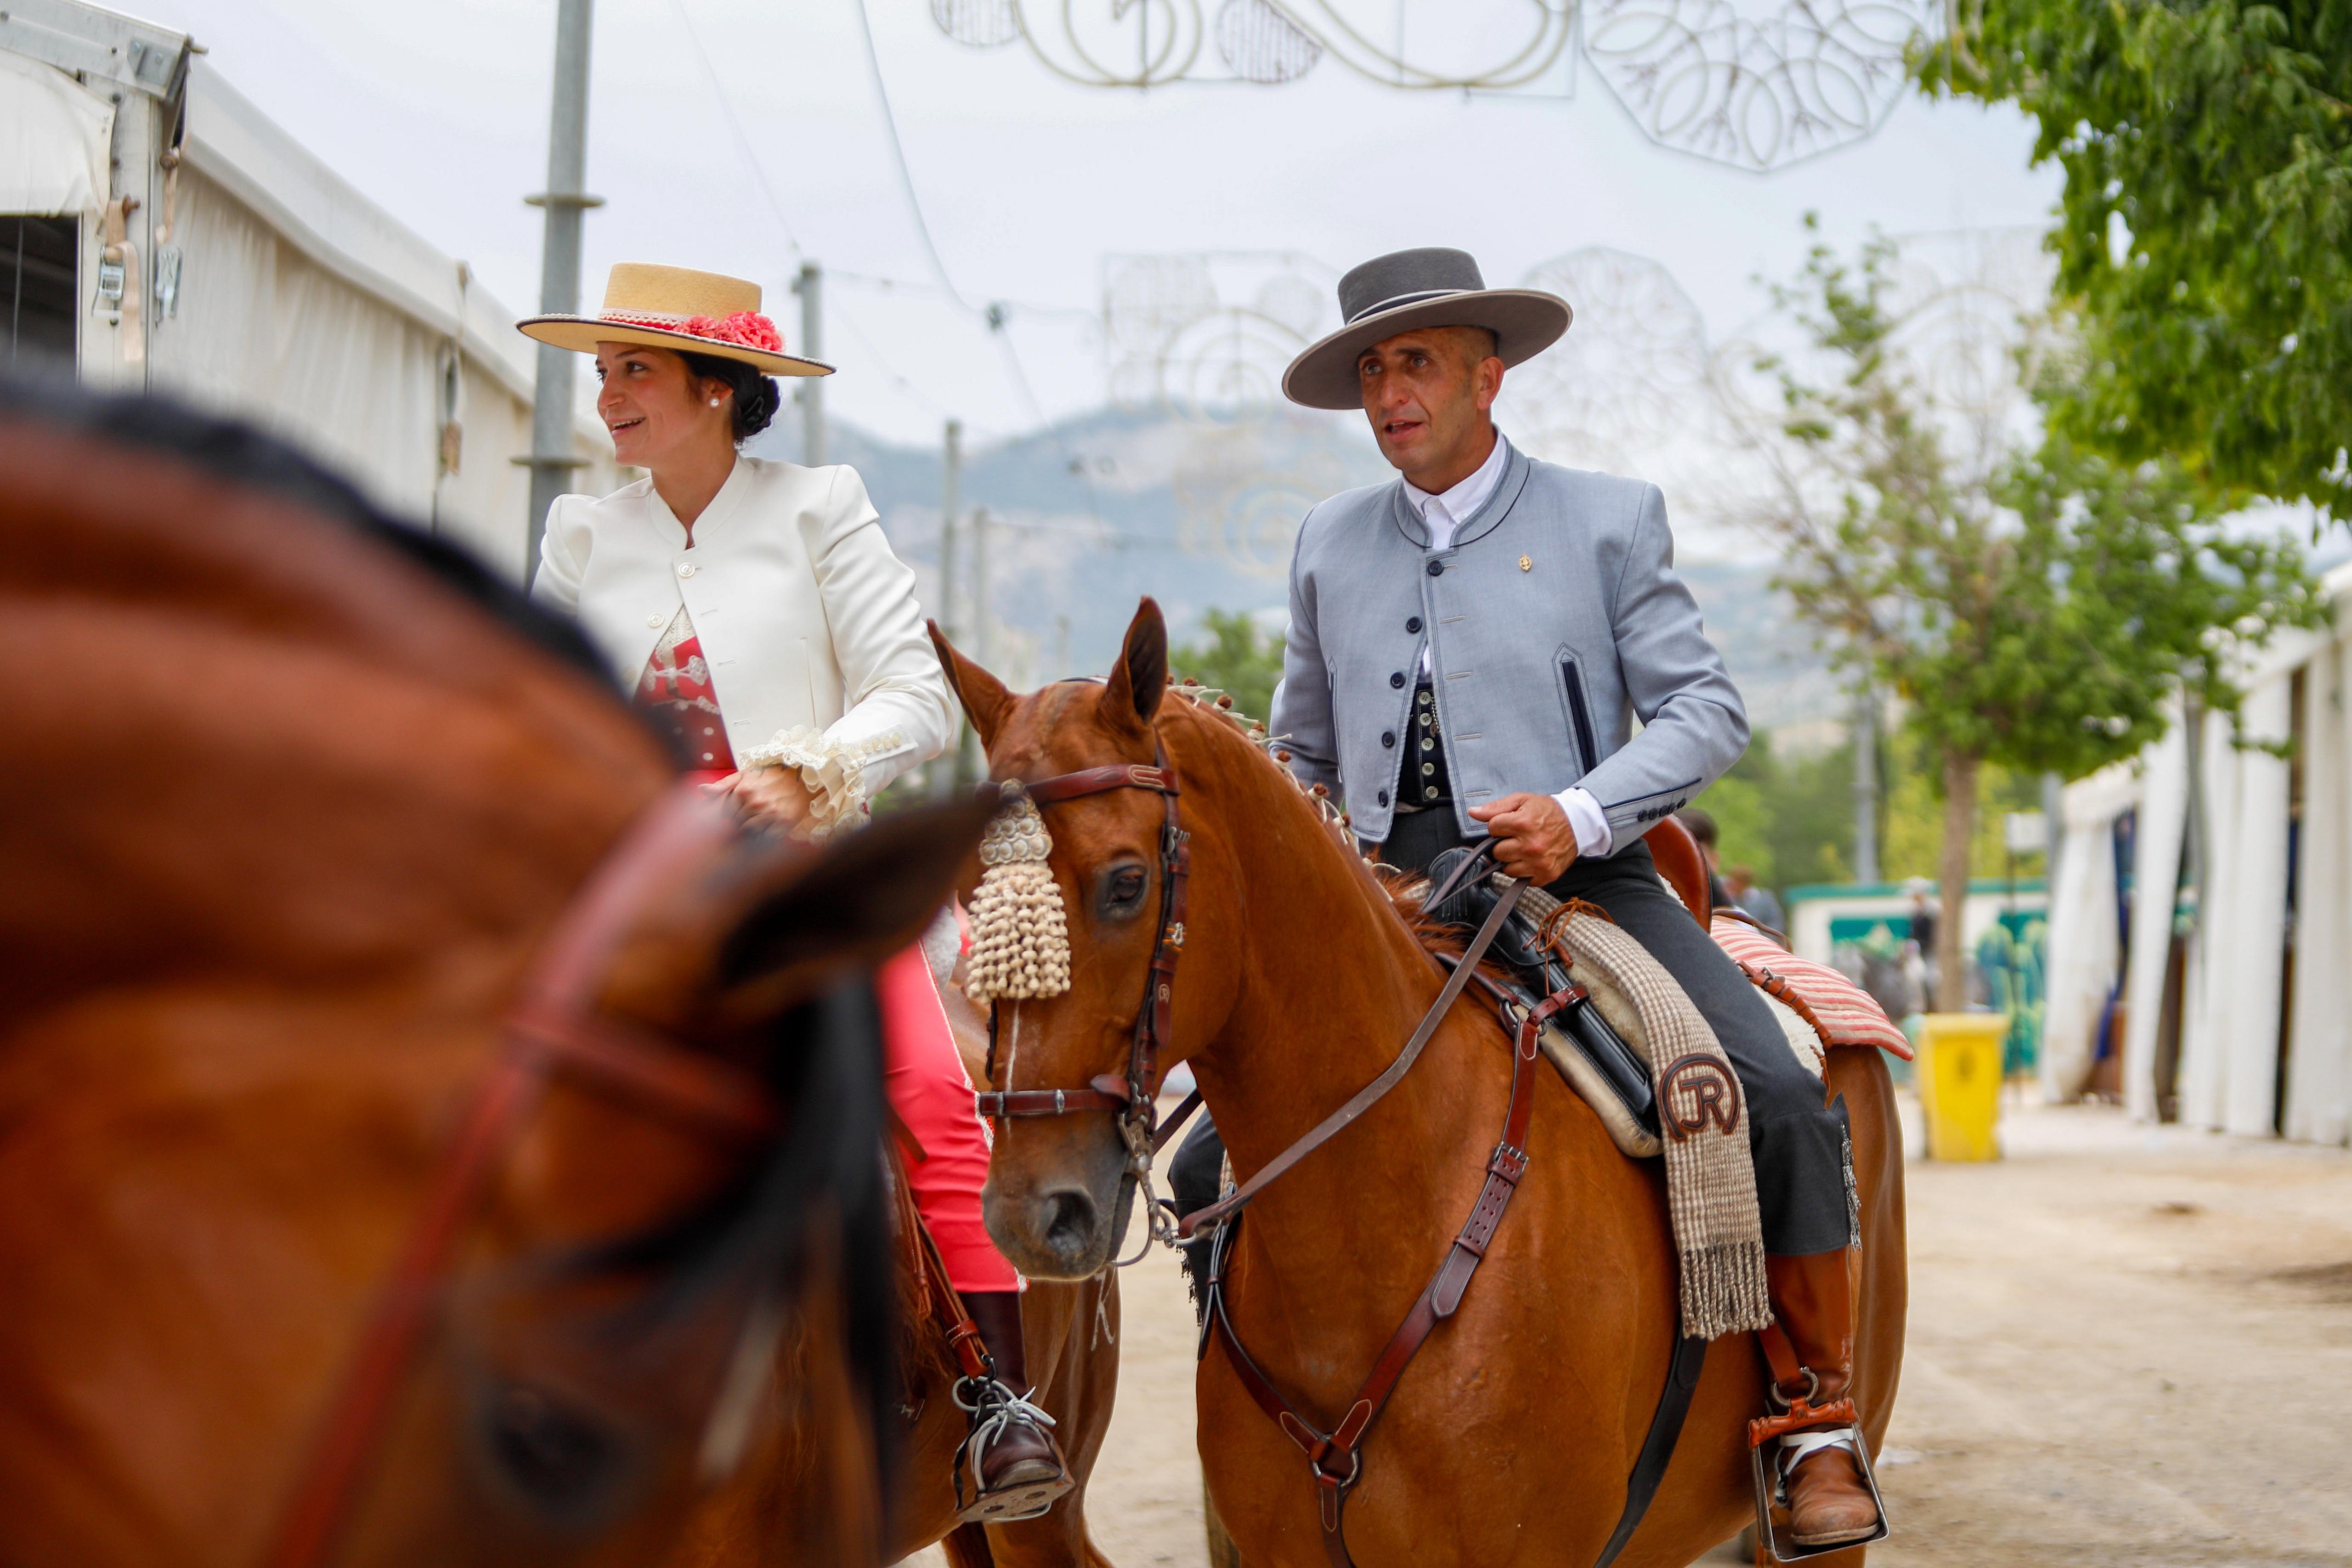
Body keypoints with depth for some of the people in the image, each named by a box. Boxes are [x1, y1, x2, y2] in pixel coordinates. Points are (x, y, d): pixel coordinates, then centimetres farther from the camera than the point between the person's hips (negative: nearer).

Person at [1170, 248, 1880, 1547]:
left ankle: (1818, 1424, -11)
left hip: (1580, 890, -3)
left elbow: (1704, 708, -2)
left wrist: (1581, 813, -18)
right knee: (1213, 1168, -8)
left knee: (1782, 1105, -26)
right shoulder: (1330, 543, 14)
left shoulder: (1608, 519, 5)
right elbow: (1300, 755, 26)